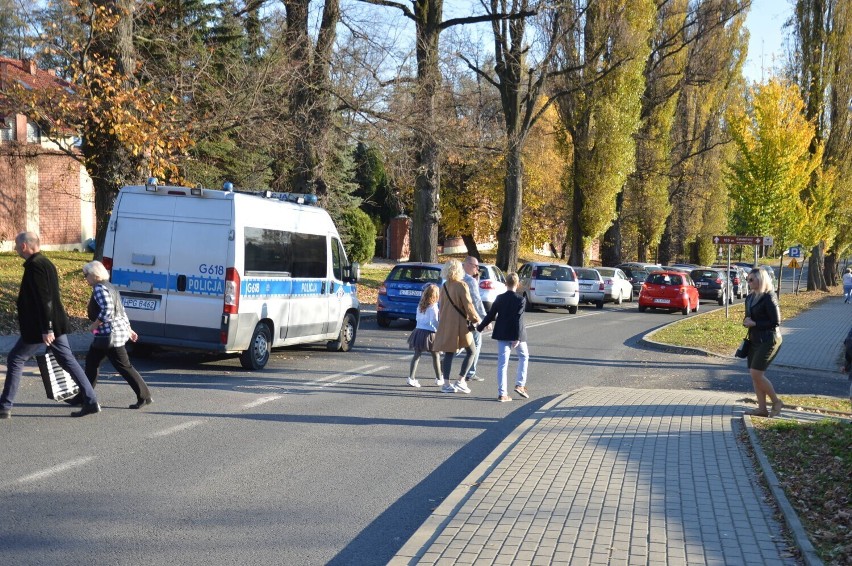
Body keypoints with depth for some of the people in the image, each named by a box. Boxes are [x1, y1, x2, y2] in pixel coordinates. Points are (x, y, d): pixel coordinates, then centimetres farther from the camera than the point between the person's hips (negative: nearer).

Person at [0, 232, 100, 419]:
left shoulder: (35, 266, -16)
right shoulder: (45, 263, 15)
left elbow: (43, 299, -23)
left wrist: (46, 329, -25)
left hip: (39, 328, -9)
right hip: (56, 325, 9)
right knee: (67, 360, 8)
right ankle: (91, 402, 5)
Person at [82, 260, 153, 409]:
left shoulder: (99, 288, -15)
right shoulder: (108, 287, 17)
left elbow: (107, 309, -27)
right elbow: (121, 311, 19)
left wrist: (95, 325, -18)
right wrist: (128, 329, 22)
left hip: (111, 333, -11)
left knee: (123, 366, -5)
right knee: (91, 360, 16)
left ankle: (144, 396, -1)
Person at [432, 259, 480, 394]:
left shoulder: (444, 286, 6)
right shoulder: (461, 286, -13)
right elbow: (468, 306, -13)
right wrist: (476, 319, 0)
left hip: (446, 324, 6)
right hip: (460, 323, -6)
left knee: (449, 353, 9)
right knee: (471, 352, 7)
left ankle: (446, 384, 8)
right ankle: (460, 381, 1)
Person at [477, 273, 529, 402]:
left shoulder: (499, 298, -1)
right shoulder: (521, 300, -10)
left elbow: (490, 315, 1)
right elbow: (518, 319, -16)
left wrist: (480, 327, 14)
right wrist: (517, 338, -17)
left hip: (502, 334, 3)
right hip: (516, 334, -3)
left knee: (502, 363, 3)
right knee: (524, 357, 20)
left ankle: (502, 393, 0)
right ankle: (520, 385, 10)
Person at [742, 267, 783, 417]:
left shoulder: (769, 297, -14)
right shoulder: (751, 297, 11)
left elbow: (776, 322, -16)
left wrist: (754, 324, -17)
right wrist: (746, 321, 0)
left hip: (768, 341, -9)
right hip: (755, 340, 9)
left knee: (756, 373, -13)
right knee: (755, 374, 6)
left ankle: (776, 402, 4)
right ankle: (762, 408, 11)